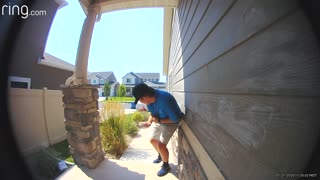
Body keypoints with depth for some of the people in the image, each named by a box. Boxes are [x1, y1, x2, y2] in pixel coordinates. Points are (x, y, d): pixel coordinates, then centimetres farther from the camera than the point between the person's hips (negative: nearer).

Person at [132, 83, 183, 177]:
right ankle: (160, 156, 48)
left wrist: (159, 120, -25)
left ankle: (166, 166, 21)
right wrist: (149, 121, -15)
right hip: (158, 121, 8)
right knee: (153, 140, 16)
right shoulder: (149, 100, -15)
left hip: (170, 122, -7)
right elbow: (153, 113, 3)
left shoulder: (164, 99, -39)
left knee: (161, 145, -11)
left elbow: (175, 119, -29)